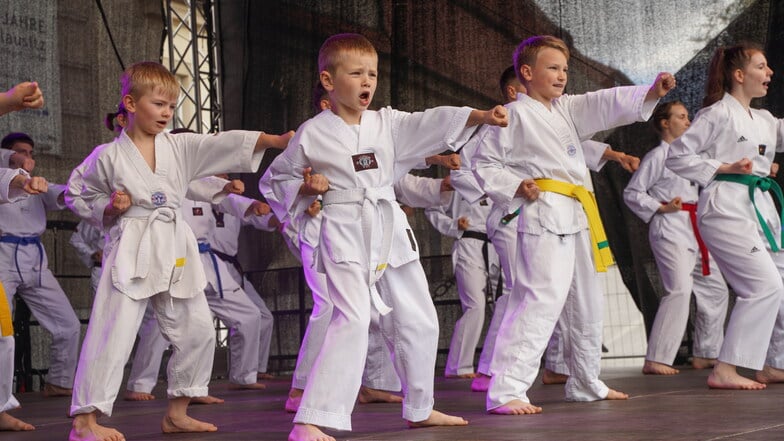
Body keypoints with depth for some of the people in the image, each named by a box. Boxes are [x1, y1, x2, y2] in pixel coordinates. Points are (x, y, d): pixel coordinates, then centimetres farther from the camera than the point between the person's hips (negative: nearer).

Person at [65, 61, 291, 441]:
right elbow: (76, 195, 9)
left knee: (197, 331, 8)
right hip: (131, 250, -5)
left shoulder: (180, 147, 7)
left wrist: (277, 140, -15)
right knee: (113, 332, -12)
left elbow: (227, 144, -4)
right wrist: (109, 207, -10)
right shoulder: (108, 157, -1)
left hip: (175, 252, 5)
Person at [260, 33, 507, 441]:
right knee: (352, 320, -22)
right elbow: (273, 181, 9)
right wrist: (304, 188, -11)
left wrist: (481, 116, -24)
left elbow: (433, 123, -8)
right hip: (345, 235, -6)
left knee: (419, 321, 14)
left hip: (391, 231, 6)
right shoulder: (311, 135, -2)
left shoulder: (387, 123, 6)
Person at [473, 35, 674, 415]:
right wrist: (515, 187, -14)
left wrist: (651, 92, -10)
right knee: (541, 299, -20)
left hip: (578, 218, 9)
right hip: (543, 215, -9)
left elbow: (607, 104, 5)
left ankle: (585, 384, 34)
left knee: (586, 305, 18)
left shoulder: (568, 109, 18)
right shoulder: (515, 115, -3)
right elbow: (484, 162, -1)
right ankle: (504, 391, -21)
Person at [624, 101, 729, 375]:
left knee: (714, 289, 11)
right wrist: (661, 208, -15)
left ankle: (705, 354, 22)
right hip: (670, 229, -9)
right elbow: (632, 193, -5)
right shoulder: (657, 156, -4)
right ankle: (655, 360, -18)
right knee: (680, 289, -20)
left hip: (694, 230, 9)